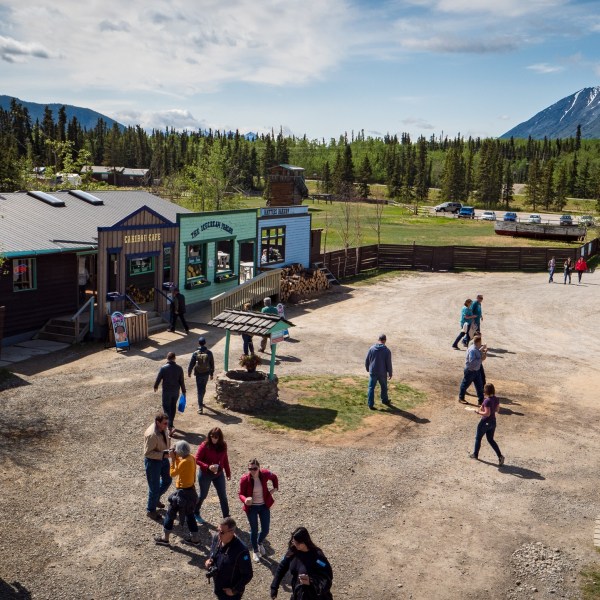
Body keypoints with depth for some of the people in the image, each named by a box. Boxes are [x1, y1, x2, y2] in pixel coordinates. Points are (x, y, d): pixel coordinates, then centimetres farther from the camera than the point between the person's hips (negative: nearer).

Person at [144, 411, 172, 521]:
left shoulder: (163, 429, -8)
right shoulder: (151, 435, -33)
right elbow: (147, 453, -28)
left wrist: (167, 451, -3)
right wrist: (163, 454, -32)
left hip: (163, 458, 8)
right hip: (153, 462, -8)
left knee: (167, 480, 23)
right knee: (154, 487, 6)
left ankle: (156, 499, 47)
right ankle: (150, 510, 27)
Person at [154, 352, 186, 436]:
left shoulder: (163, 368, -14)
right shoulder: (179, 368, -5)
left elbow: (158, 378, -6)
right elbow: (181, 381, 0)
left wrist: (155, 386, 13)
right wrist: (183, 391, 10)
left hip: (166, 391, -3)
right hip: (176, 391, 4)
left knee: (166, 408, 1)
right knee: (173, 407, 21)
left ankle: (171, 426, -11)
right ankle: (171, 421, 36)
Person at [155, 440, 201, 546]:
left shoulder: (184, 462, -27)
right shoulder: (191, 458, -1)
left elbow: (172, 473, -17)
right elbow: (179, 467, 13)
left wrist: (173, 459, -13)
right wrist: (176, 457, 0)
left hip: (183, 492, -9)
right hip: (190, 490, 9)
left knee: (171, 513, 8)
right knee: (189, 514, 21)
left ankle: (165, 538, 19)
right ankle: (195, 537, 28)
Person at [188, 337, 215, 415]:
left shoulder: (196, 353, -13)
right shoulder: (209, 353, -7)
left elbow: (191, 364, -6)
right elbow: (212, 364, 1)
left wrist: (189, 372, 10)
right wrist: (211, 374, 13)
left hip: (198, 374, -2)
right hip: (206, 374, 2)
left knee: (200, 390, 2)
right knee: (203, 388, 23)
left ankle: (200, 407, -2)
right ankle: (201, 402, 40)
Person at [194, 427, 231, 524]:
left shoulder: (223, 445, -6)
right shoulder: (204, 446, -19)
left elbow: (225, 460, 5)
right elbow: (197, 459, -17)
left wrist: (228, 473, 8)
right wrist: (208, 467, -29)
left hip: (219, 474, 4)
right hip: (205, 474, -4)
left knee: (223, 496, 6)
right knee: (203, 495, 14)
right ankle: (195, 513, 39)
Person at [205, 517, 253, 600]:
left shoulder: (241, 551, -33)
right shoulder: (217, 538, -13)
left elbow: (248, 575, -23)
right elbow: (212, 551, 10)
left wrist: (235, 590, -18)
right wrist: (209, 560, -9)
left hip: (230, 591, -6)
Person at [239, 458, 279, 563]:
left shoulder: (265, 474, -15)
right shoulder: (244, 479, -21)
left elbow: (274, 477, 8)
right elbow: (241, 494, -13)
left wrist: (275, 488, -3)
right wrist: (245, 500, -33)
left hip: (264, 506, 2)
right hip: (251, 507, -2)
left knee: (265, 530, 9)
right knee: (254, 530, 9)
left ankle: (260, 543, 43)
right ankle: (255, 551, 33)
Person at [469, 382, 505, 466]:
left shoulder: (487, 401, -26)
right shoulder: (496, 399, -3)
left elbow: (487, 414, -27)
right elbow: (497, 410, 9)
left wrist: (479, 412, -12)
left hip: (485, 422, -7)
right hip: (493, 422, 7)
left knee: (478, 438, 16)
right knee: (491, 440, 19)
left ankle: (475, 454, 32)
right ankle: (500, 456, 7)